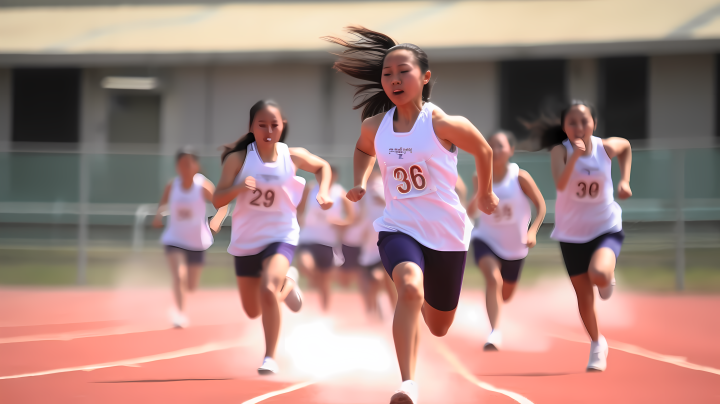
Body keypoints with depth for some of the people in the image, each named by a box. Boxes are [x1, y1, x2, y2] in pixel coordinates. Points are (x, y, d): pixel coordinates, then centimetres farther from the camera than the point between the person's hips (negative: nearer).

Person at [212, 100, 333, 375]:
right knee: (253, 311, 16)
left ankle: (270, 357, -15)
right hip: (246, 240, 2)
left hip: (281, 236, -2)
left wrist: (323, 192, -4)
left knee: (267, 290, -30)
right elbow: (217, 200, -16)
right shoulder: (238, 159, -12)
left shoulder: (293, 157, -8)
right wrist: (239, 187, -35)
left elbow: (322, 166, 14)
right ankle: (286, 283, 51)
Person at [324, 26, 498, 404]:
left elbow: (483, 150, 4)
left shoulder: (444, 124, -15)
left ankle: (421, 304, 54)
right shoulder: (374, 126, -3)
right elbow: (364, 150, 22)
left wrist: (486, 193, 17)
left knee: (439, 326, 15)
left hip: (446, 232, 0)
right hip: (398, 227, 1)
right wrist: (360, 182, 5)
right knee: (410, 288, -33)